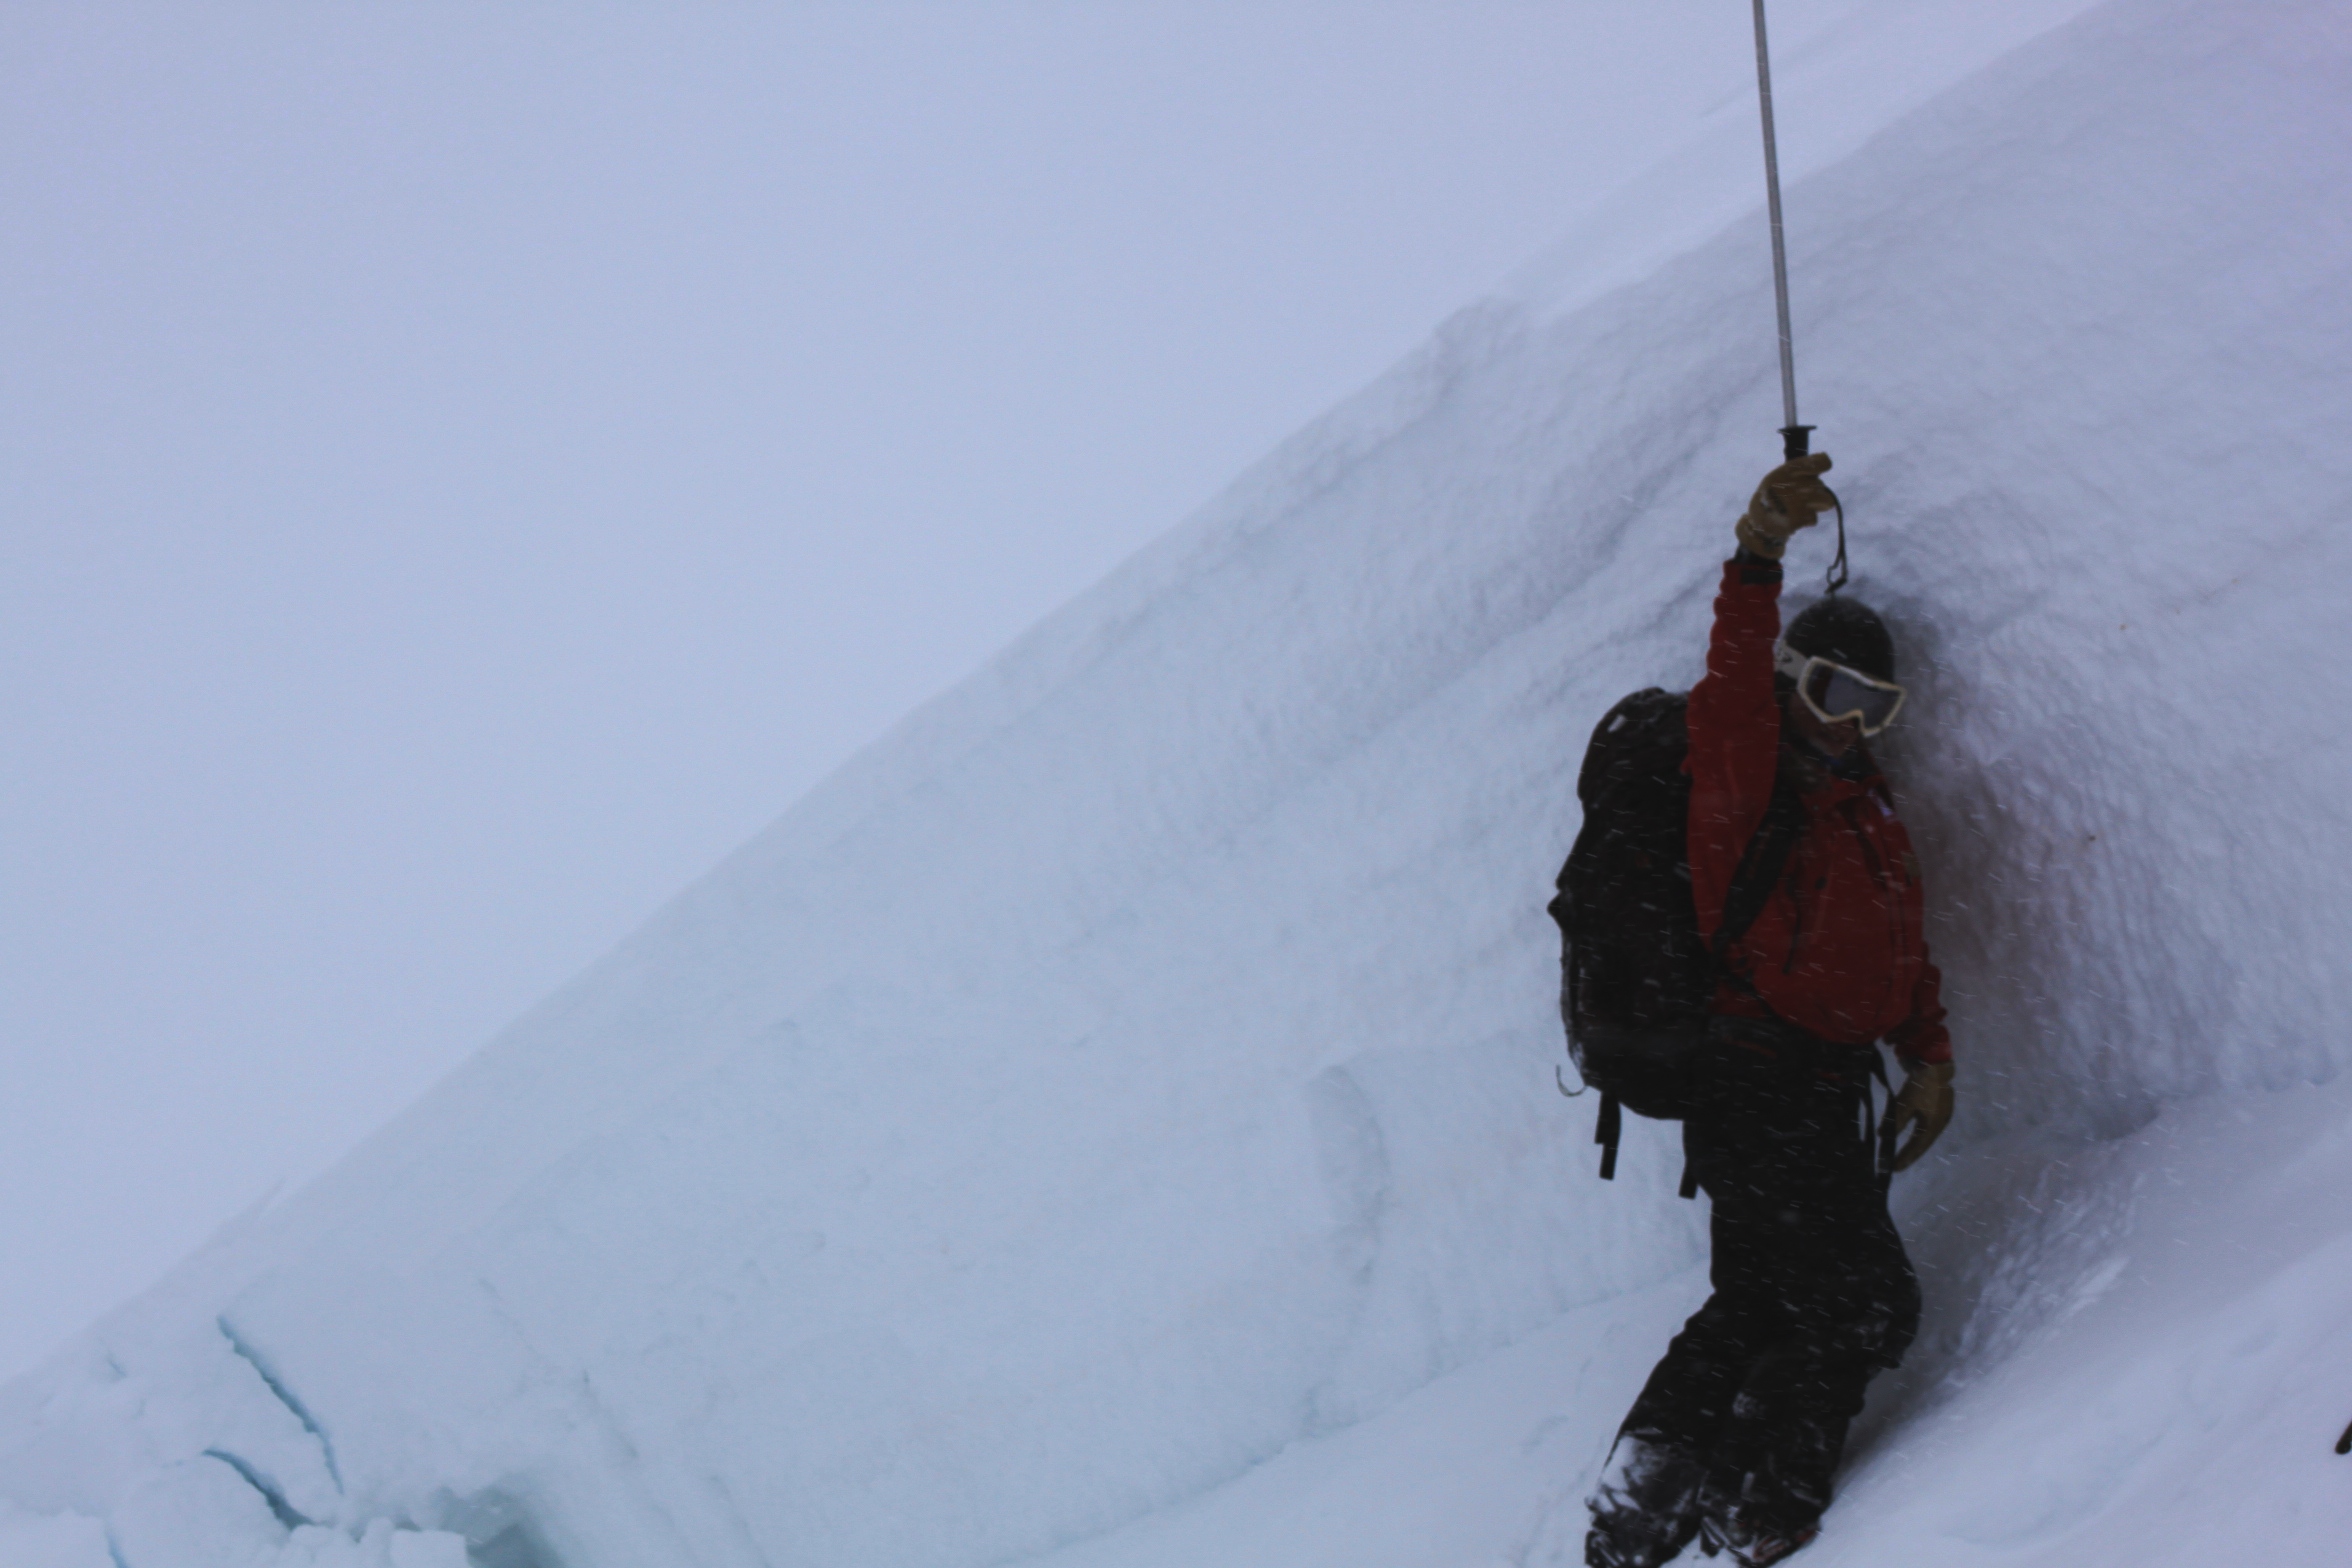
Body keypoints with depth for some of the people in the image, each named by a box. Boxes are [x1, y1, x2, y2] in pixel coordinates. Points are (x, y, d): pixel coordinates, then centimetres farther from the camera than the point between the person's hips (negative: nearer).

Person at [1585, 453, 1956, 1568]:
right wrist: (1758, 561, -47)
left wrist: (1928, 1056, 9)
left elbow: (1900, 948, 24)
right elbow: (1731, 699, -31)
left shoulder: (1866, 811, 19)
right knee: (1860, 1306, -10)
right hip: (1759, 1090, -9)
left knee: (1762, 1303, 13)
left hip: (1825, 1096, 9)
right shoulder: (1743, 787, -9)